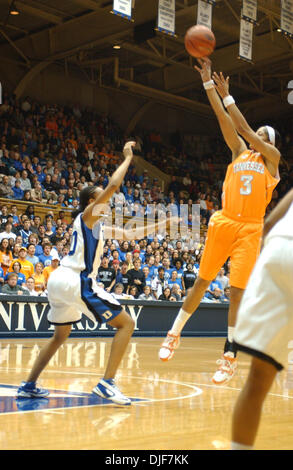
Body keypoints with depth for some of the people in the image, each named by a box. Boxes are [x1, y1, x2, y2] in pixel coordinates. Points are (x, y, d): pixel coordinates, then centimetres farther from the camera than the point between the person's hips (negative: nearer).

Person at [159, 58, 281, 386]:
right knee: (201, 281, 8)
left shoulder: (273, 158, 5)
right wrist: (208, 83, 0)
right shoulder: (239, 151, 16)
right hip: (223, 222, 4)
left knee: (237, 291, -5)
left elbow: (244, 129, -5)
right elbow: (225, 120, 7)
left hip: (250, 229, -3)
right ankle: (174, 335, 19)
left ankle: (230, 355, 2)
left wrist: (227, 95, -5)